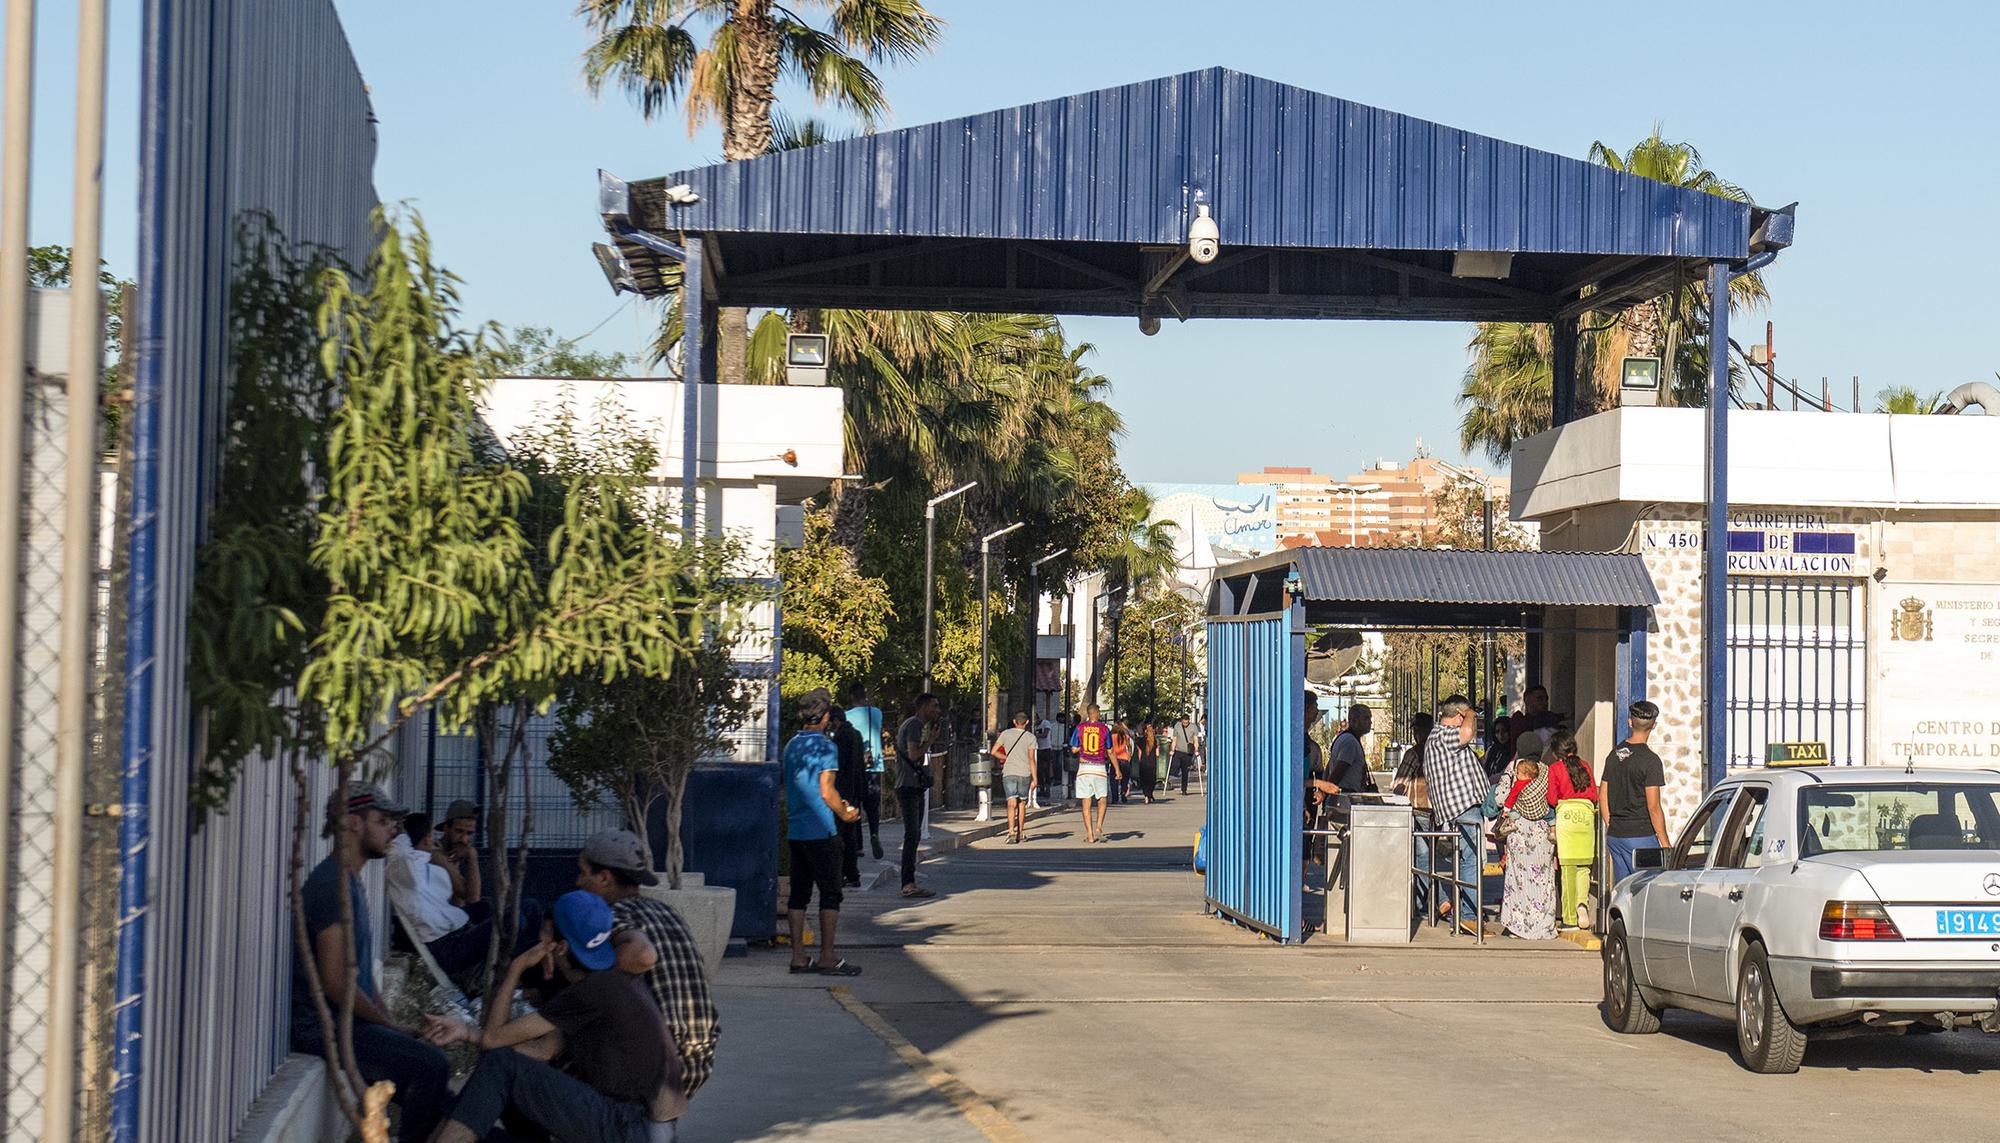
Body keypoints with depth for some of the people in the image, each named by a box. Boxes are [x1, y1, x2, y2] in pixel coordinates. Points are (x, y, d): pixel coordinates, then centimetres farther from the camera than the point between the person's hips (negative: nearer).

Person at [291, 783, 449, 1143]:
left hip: (346, 1020, 11)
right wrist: (392, 1026, -11)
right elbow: (335, 981, -21)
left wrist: (392, 1024, 8)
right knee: (431, 1065, -24)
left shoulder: (349, 883, 20)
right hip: (321, 1027, -11)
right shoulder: (331, 884, -14)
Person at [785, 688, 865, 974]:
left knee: (799, 894, 9)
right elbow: (827, 791, -16)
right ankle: (828, 958, -3)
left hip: (795, 830, 7)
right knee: (830, 894, -2)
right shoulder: (825, 746, -11)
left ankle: (798, 957, 9)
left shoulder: (791, 745, 12)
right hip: (821, 831, -7)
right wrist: (845, 814, 1)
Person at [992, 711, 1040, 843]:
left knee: (1011, 804, -8)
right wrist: (1035, 779, -5)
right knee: (1022, 804, 15)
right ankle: (1019, 834, 21)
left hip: (1008, 773, 0)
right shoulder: (1030, 737, -1)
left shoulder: (1006, 734, 2)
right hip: (1024, 773, 0)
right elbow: (1032, 759, -6)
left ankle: (1011, 832, -25)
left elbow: (994, 751, 2)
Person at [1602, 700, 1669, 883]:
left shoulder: (1614, 755, 9)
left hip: (1615, 835, 7)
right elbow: (1653, 807, -14)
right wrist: (1665, 843, -8)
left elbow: (1603, 799, 13)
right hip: (1641, 835, -7)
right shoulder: (1650, 760, -12)